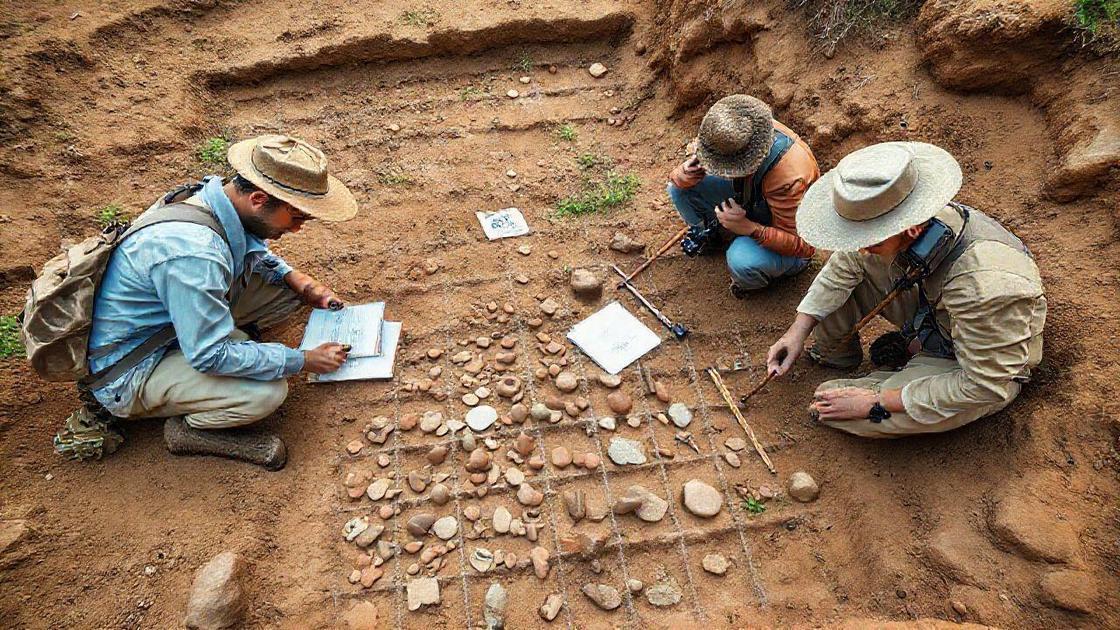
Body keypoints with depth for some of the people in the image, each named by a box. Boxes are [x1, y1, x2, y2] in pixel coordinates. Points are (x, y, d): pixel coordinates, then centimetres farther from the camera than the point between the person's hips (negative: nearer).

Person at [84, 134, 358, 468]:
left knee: (288, 286, -2)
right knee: (268, 391, -27)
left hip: (177, 319, 8)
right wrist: (303, 360, -23)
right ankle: (188, 428, 0)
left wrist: (301, 283, -7)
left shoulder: (215, 193, -11)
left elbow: (253, 250, 11)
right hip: (126, 373, -8)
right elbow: (210, 356, -31)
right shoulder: (192, 252, -36)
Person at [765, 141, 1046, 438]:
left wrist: (877, 402, -28)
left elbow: (985, 386, -31)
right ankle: (834, 354, 12)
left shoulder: (984, 285, -41)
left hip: (991, 368, -6)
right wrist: (798, 331, -11)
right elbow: (847, 261, -7)